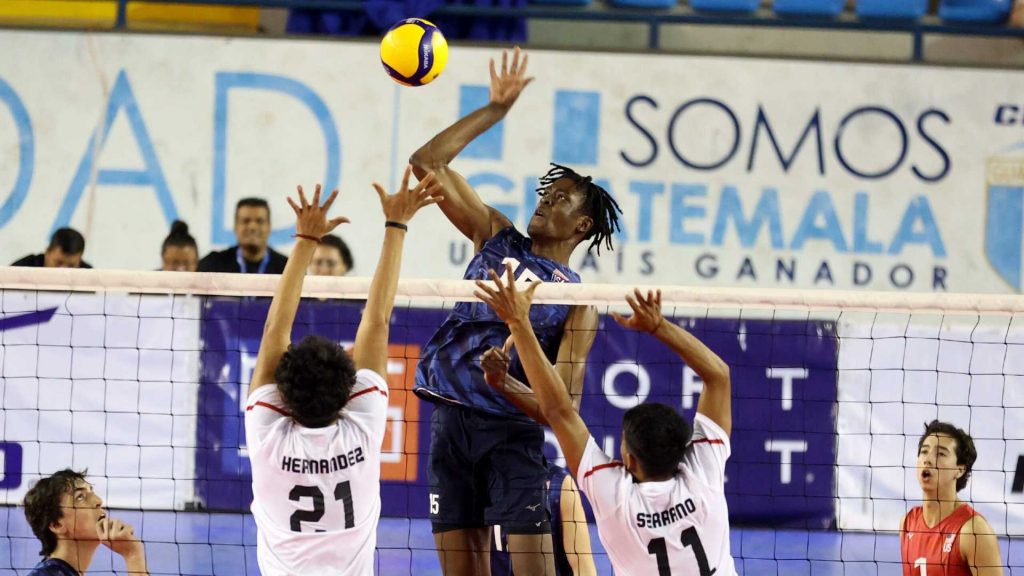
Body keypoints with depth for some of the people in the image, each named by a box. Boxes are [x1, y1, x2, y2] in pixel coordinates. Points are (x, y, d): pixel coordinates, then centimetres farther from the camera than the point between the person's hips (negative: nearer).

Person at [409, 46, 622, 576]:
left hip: (512, 429, -3)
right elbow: (428, 162, 9)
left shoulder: (579, 300, 4)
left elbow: (565, 394, -4)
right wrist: (496, 110, 5)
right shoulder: (495, 238, 14)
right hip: (451, 421, 3)